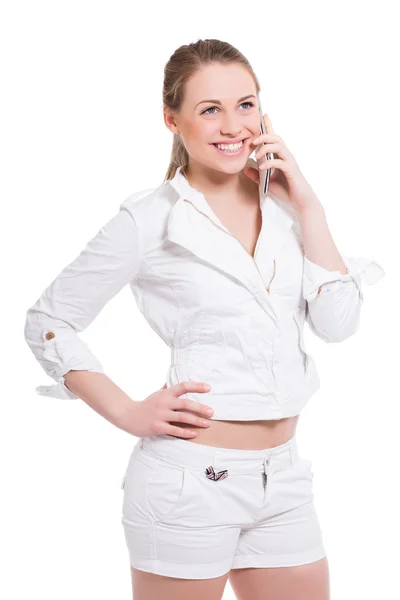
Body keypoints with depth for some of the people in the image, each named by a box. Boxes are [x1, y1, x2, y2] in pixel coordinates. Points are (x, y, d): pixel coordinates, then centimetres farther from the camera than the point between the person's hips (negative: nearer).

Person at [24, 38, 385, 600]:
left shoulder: (281, 205, 5)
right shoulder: (148, 219, -8)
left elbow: (338, 322, -2)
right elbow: (48, 322, -2)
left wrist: (307, 206, -5)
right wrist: (127, 413, -8)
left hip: (283, 478, 5)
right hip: (191, 480, -5)